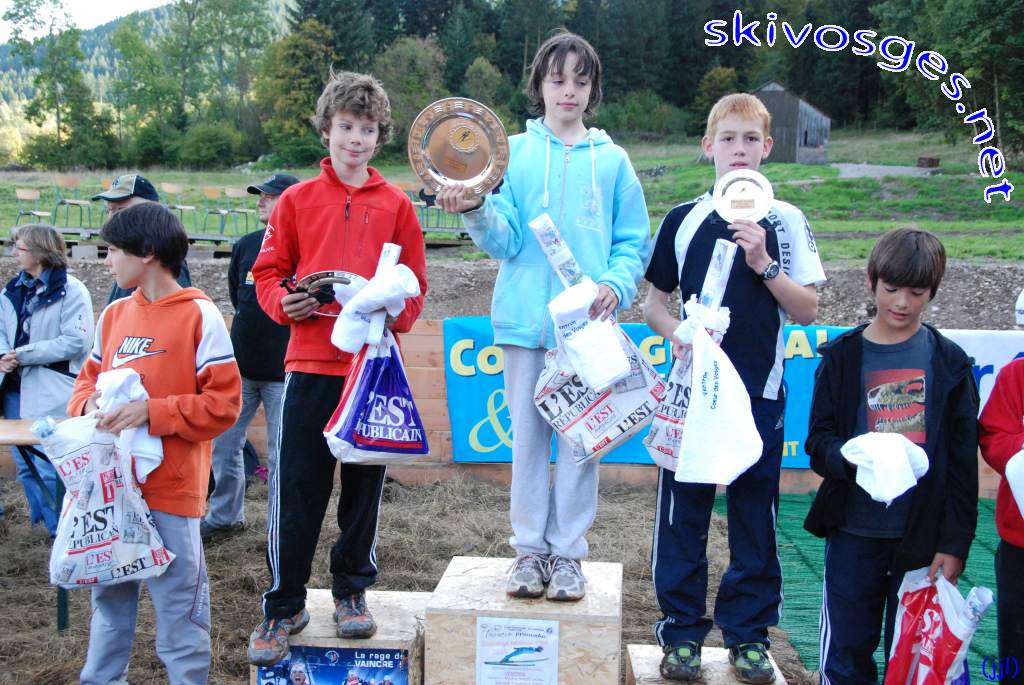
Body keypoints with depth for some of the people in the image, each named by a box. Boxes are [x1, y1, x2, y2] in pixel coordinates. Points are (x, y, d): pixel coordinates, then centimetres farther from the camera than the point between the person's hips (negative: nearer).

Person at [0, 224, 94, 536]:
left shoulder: (71, 291, -11)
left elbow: (76, 341, -18)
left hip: (51, 394, -7)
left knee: (49, 468, -5)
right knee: (25, 465, 15)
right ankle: (45, 521, 30)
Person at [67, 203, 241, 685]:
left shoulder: (199, 315, -9)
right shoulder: (113, 315, 10)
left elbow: (223, 403, -13)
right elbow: (88, 377, 18)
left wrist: (151, 411, -19)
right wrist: (90, 403, -4)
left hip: (170, 488, -6)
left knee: (176, 601, 2)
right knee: (109, 595, 18)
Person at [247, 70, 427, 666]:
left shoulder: (397, 205, 6)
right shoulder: (297, 200, 6)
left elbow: (415, 286, 8)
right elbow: (269, 271, 8)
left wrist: (392, 310, -12)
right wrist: (283, 301, -12)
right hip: (311, 362, -1)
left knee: (365, 483, 9)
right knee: (298, 487, 0)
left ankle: (353, 591, 26)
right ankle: (284, 607, 12)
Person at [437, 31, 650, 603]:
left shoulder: (611, 160, 7)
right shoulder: (513, 153, 6)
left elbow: (634, 240, 7)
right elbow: (504, 239, -2)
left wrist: (616, 284, -11)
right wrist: (475, 209, -22)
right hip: (527, 319, 0)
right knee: (528, 436, 7)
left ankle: (569, 552, 15)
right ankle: (531, 548, 18)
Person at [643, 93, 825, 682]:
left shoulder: (785, 221, 1)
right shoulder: (685, 219, 5)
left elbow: (808, 310, -3)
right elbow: (655, 301, 11)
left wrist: (764, 263, -16)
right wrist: (676, 332, -9)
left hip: (759, 391, -1)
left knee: (755, 512, 7)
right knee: (683, 510, 4)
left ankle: (749, 633, 20)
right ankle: (683, 630, 17)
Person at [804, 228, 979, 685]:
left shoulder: (949, 363, 2)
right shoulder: (842, 357, 2)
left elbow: (963, 462, 1)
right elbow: (818, 441, -1)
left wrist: (955, 543, -4)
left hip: (924, 538, 0)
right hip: (854, 534, 0)